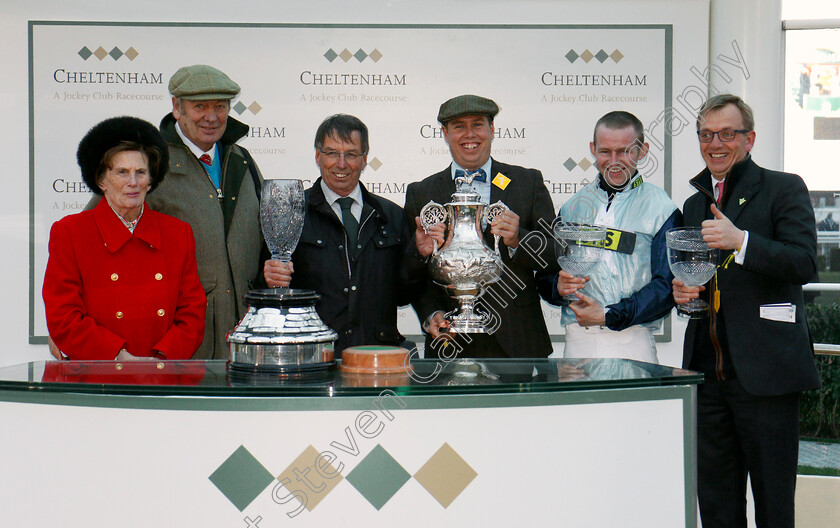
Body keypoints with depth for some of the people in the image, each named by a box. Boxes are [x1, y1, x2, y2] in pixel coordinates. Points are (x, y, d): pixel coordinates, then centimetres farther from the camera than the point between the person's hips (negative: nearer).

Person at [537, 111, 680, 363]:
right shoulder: (572, 207, 13)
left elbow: (665, 286, -6)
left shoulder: (660, 209, 0)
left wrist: (609, 315, -13)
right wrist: (559, 287, -7)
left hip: (632, 346, -3)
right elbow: (545, 277, 15)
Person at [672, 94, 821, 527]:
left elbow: (804, 264, -12)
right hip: (707, 373, 6)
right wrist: (680, 291, 5)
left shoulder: (784, 189, 0)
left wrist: (740, 241, -24)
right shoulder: (693, 205, 19)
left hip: (764, 372, -5)